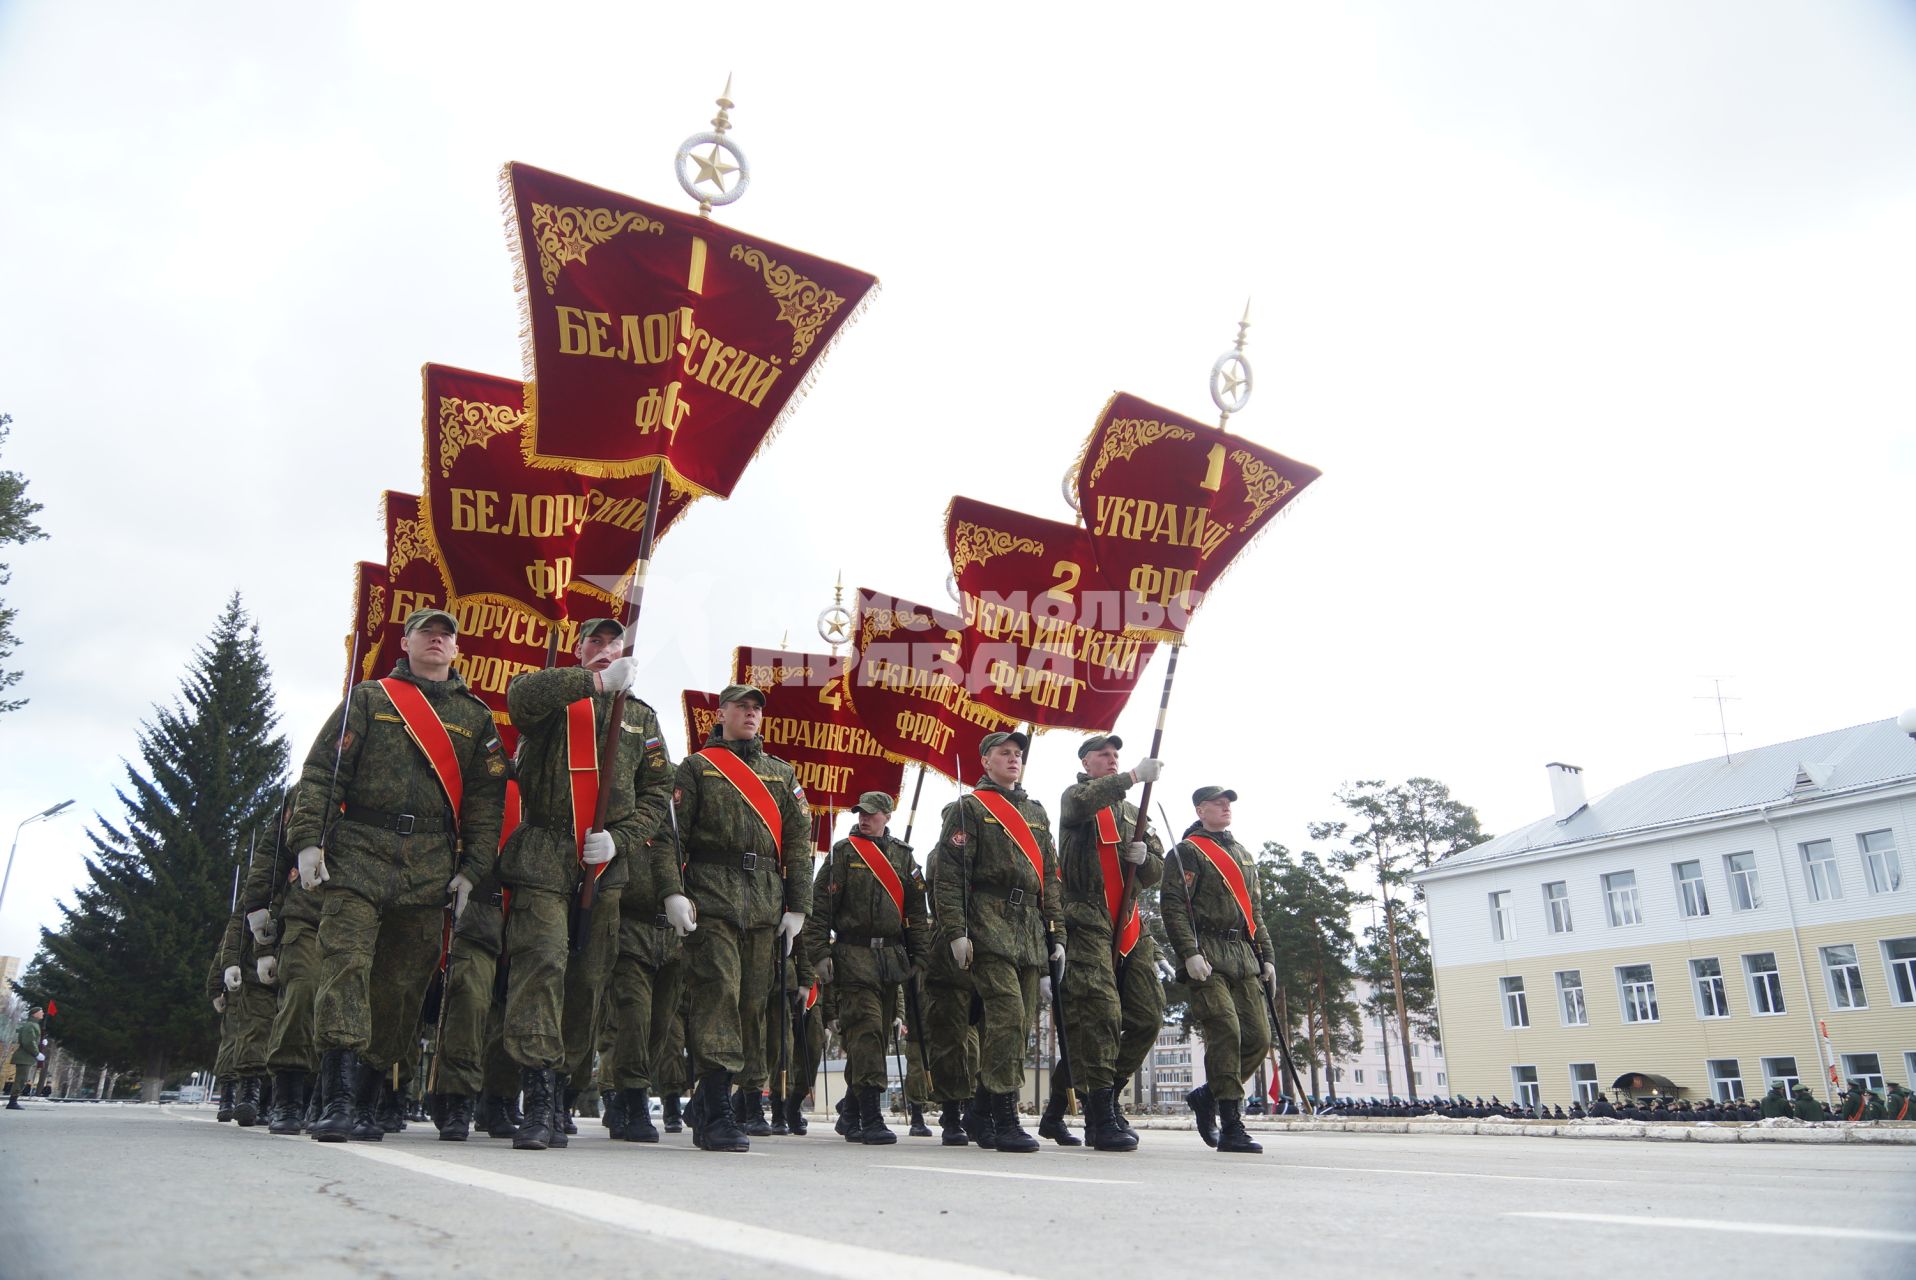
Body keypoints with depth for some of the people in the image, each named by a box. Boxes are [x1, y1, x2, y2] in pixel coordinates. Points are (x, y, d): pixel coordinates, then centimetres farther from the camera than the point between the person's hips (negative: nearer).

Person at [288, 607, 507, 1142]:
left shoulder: (475, 716, 16)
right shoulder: (369, 698, 13)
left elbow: (486, 797, 10)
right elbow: (321, 771, 6)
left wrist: (472, 868, 1)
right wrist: (309, 838, -7)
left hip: (432, 865, 2)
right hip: (359, 851, -1)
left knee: (404, 982, 1)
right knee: (346, 961, -15)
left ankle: (361, 1100, 10)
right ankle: (337, 1099, -17)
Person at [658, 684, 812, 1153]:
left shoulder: (782, 773, 20)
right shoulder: (696, 767, 10)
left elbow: (799, 841, 15)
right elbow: (671, 831, 1)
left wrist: (797, 905, 7)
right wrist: (673, 890, -12)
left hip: (766, 903, 4)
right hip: (711, 898, -4)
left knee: (752, 1000, 3)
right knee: (717, 992, -13)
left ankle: (704, 1103, 17)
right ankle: (717, 1115, -10)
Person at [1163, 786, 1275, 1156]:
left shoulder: (1244, 855, 23)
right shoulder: (1188, 851, -1)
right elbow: (1173, 905, -10)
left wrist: (1266, 957, 18)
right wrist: (1189, 953, -20)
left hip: (1243, 955, 7)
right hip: (1207, 955, -7)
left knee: (1259, 1037, 2)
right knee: (1225, 1031, -15)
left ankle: (1207, 1096, 21)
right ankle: (1231, 1127, -9)